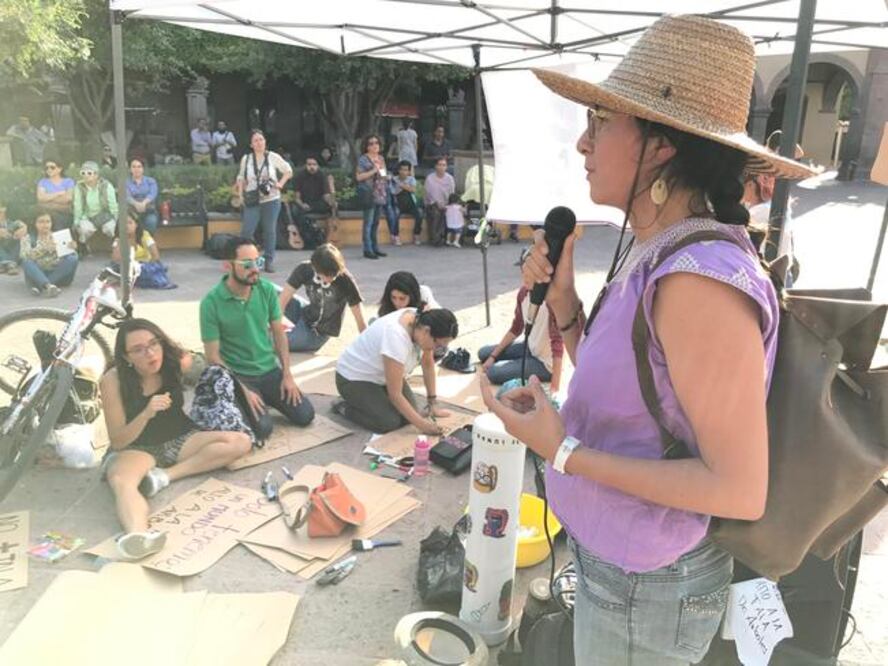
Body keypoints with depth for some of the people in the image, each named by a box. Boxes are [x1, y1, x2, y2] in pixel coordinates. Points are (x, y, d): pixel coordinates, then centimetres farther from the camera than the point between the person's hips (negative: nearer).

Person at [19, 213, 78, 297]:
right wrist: (43, 248, -30)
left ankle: (41, 287, -34)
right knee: (27, 262, -29)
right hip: (37, 275, -1)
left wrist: (71, 248, -23)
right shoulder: (28, 238, 5)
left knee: (72, 258, -25)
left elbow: (65, 254, 0)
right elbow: (24, 255, -14)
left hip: (57, 274, 1)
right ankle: (48, 286, -53)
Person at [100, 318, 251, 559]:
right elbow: (117, 442, -18)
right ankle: (139, 535, -68)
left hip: (178, 440, 4)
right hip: (134, 448, -3)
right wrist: (146, 414, -34)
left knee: (240, 442, -19)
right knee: (122, 482, -38)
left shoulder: (177, 362, -14)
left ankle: (164, 476, -23)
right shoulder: (113, 380, -20)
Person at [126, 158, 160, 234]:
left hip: (149, 211, -1)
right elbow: (127, 196, -8)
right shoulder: (126, 182, 10)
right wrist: (136, 203, -32)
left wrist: (144, 203, -31)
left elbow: (152, 194, -9)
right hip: (132, 211, 1)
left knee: (151, 221, -30)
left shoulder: (151, 181, 11)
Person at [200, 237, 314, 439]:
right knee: (262, 428, -21)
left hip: (271, 370, 4)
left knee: (305, 415, -5)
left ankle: (266, 398, 21)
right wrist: (242, 390, -20)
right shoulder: (211, 302, -17)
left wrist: (287, 374, -2)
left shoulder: (267, 290, -5)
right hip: (238, 376, -4)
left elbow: (279, 333, 4)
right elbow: (213, 357, -14)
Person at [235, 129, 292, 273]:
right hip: (252, 201, 0)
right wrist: (240, 189, -5)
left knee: (270, 231, 4)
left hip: (271, 200, 0)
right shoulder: (246, 159, 5)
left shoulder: (272, 157, 1)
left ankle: (269, 261, 12)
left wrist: (280, 184, -3)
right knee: (246, 231, -7)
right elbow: (241, 178, 14)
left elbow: (288, 171, 10)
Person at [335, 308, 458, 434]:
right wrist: (421, 424, -26)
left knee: (408, 414, -7)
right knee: (390, 422, -21)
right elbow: (395, 394, -30)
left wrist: (432, 403, 0)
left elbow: (428, 363, -1)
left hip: (379, 375, 8)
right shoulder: (397, 338, -38)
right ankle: (344, 408, 2)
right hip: (354, 378, -8)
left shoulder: (422, 320, -16)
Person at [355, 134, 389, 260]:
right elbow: (358, 177, -14)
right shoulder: (363, 159, -7)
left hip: (380, 194, 7)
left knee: (376, 222, 12)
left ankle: (375, 247, 19)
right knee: (368, 222, -6)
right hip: (368, 194, -7)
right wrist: (373, 171, -18)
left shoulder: (381, 158, 15)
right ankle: (368, 250, -3)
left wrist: (385, 176, 5)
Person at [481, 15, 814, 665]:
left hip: (645, 586, -8)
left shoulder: (701, 279, -29)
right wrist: (563, 300, -6)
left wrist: (562, 452, -23)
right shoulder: (652, 253, -2)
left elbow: (741, 489, -26)